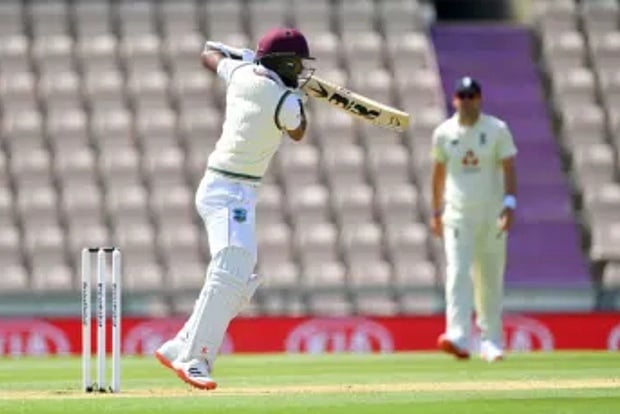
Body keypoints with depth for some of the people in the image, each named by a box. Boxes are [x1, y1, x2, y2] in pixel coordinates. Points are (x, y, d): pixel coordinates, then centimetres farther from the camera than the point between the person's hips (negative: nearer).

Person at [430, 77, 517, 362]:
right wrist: (435, 212, 13)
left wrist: (509, 204, -19)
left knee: (491, 279, 6)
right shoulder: (443, 133, 4)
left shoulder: (497, 130, -1)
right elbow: (438, 173, 13)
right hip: (457, 215, 0)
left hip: (491, 215, 0)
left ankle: (491, 341, 18)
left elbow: (508, 169, -5)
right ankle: (458, 338, -27)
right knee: (458, 274, -16)